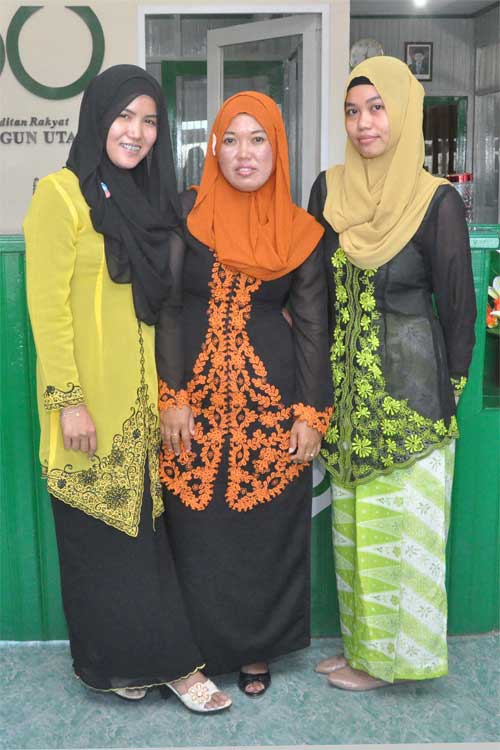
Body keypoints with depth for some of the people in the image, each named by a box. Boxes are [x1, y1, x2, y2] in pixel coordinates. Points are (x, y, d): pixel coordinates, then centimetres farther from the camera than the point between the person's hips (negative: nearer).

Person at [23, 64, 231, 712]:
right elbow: (46, 306, -12)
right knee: (101, 533, 3)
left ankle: (138, 660, 23)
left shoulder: (150, 200, 13)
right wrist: (68, 401, -16)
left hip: (142, 398, 6)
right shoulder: (61, 195, -7)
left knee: (142, 524, 10)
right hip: (90, 401, -6)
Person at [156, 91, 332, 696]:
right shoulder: (188, 211, 0)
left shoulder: (299, 231, 3)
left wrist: (310, 413, -2)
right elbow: (166, 306, -3)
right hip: (196, 395, 0)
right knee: (197, 530, 6)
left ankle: (257, 650, 29)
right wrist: (173, 398, -9)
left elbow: (311, 326, 4)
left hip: (270, 398, 1)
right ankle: (201, 645, 28)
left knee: (267, 531, 8)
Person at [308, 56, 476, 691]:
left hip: (409, 385, -5)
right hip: (346, 383, 5)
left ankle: (392, 655, 23)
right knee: (353, 519, 14)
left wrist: (450, 389, -5)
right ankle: (361, 643, 32)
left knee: (399, 519, 4)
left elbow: (456, 304, -5)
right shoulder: (329, 190, 4)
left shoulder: (438, 202, -9)